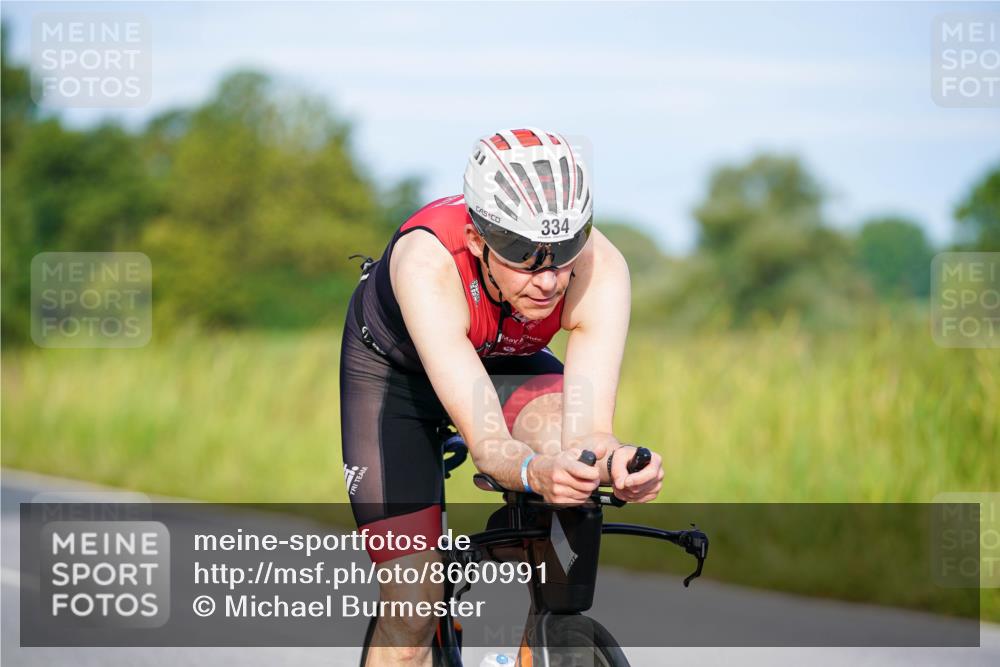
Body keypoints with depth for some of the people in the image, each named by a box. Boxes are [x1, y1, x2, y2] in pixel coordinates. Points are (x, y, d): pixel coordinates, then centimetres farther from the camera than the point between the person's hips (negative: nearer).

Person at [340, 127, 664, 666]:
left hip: (505, 362, 2)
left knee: (563, 438, -32)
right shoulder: (428, 262, -41)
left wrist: (614, 459, -64)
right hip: (393, 366, -2)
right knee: (413, 609, -12)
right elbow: (485, 440, -47)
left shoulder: (600, 268, -34)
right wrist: (535, 473, -69)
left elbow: (590, 430, -41)